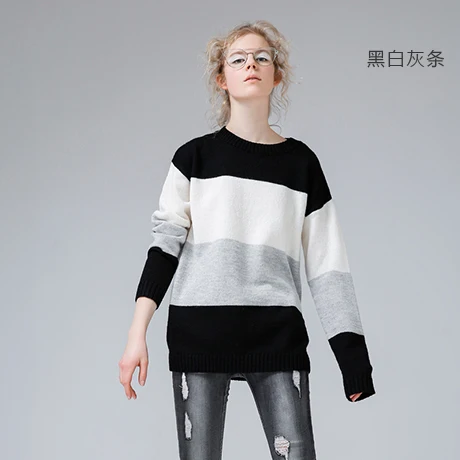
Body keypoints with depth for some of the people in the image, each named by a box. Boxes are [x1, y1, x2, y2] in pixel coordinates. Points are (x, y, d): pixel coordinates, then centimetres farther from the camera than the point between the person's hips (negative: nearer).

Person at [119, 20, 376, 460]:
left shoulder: (300, 161, 8)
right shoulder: (195, 155, 6)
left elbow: (327, 262, 7)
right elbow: (165, 243, 2)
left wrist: (352, 353, 4)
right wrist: (137, 335, -8)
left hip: (277, 335, 1)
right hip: (199, 332, 0)